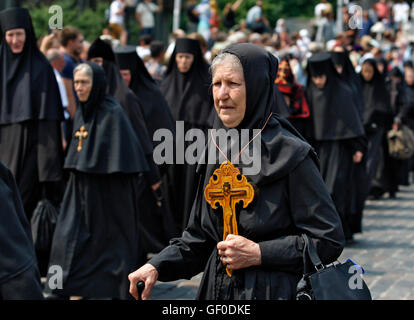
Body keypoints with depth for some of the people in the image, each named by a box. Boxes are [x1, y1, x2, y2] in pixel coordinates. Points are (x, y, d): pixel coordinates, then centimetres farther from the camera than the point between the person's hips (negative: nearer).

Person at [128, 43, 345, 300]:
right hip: (216, 290, 6)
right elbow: (200, 236, 10)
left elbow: (330, 239, -15)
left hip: (273, 291, -6)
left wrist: (260, 253, -18)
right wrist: (157, 266, -5)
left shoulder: (290, 155, -14)